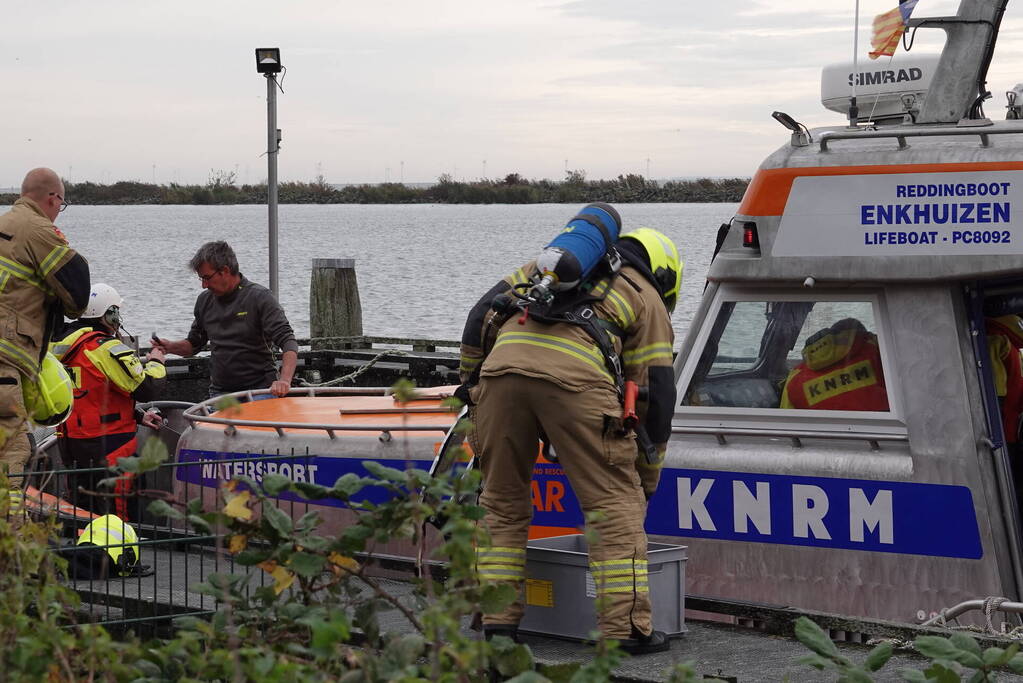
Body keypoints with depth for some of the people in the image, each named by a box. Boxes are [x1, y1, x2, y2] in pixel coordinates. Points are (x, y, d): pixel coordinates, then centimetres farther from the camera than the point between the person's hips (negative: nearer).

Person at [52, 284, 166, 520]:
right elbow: (147, 389, -19)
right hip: (108, 447, -8)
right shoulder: (108, 349, -16)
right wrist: (155, 362, 2)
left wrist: (138, 416, 17)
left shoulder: (66, 346, 10)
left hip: (71, 444, 8)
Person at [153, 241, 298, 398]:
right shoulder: (205, 301, 10)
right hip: (219, 393, 5)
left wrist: (284, 380, -30)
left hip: (259, 390, -5)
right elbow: (194, 343, 25)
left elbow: (288, 342, -14)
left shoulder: (260, 297, -7)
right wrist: (170, 347, 3)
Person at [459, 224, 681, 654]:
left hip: (502, 365, 4)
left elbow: (482, 315, 27)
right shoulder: (647, 300, 26)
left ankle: (497, 622, 17)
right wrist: (647, 478, 27)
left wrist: (469, 382, 34)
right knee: (616, 503, 5)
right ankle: (626, 628, 1)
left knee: (502, 501, 17)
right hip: (575, 377, -4)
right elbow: (656, 391, 21)